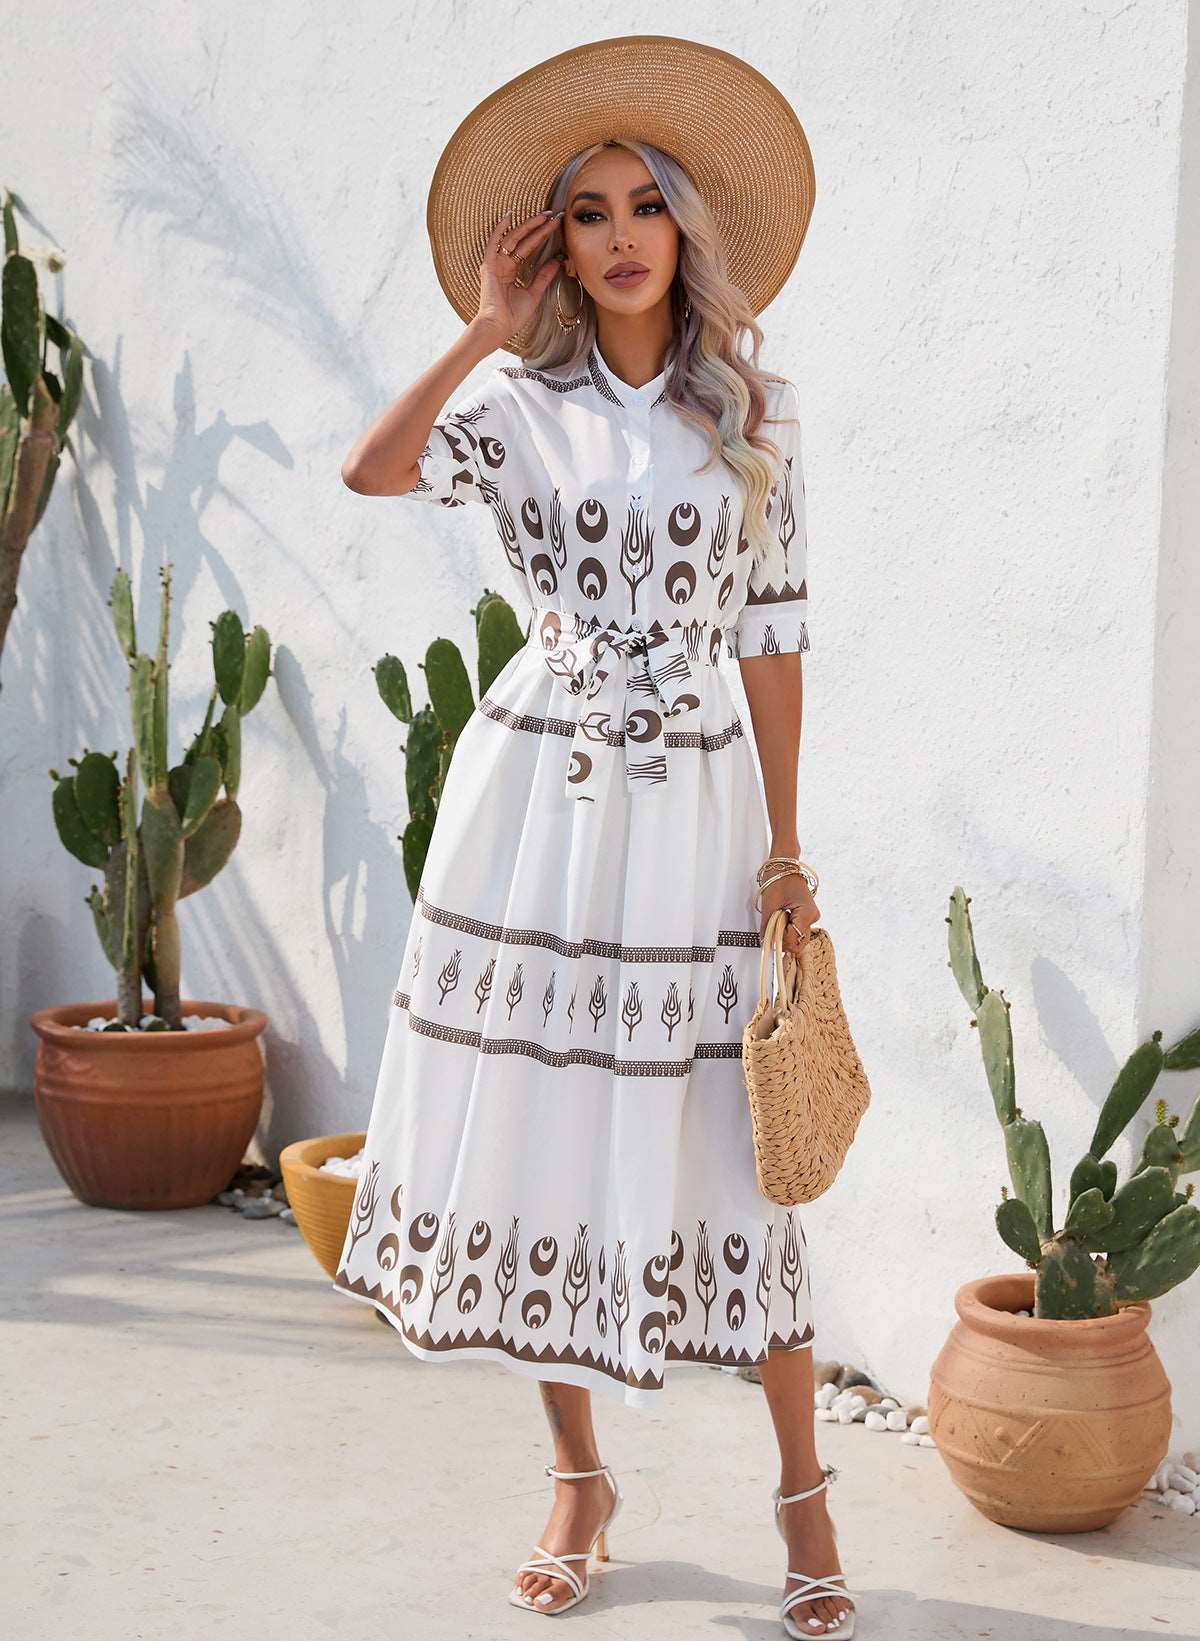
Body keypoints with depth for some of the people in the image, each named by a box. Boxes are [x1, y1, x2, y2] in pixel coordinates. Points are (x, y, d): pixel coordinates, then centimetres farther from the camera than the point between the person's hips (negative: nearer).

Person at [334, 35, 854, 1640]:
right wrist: (484, 330, -9)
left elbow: (771, 636, 4)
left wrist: (786, 851, 0)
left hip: (695, 804, -1)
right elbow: (369, 473, -18)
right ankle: (580, 1483, 22)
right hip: (536, 796, 1)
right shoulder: (523, 411, 2)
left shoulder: (755, 412, 4)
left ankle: (804, 1492, 15)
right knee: (543, 1129, 5)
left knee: (731, 1144, 1)